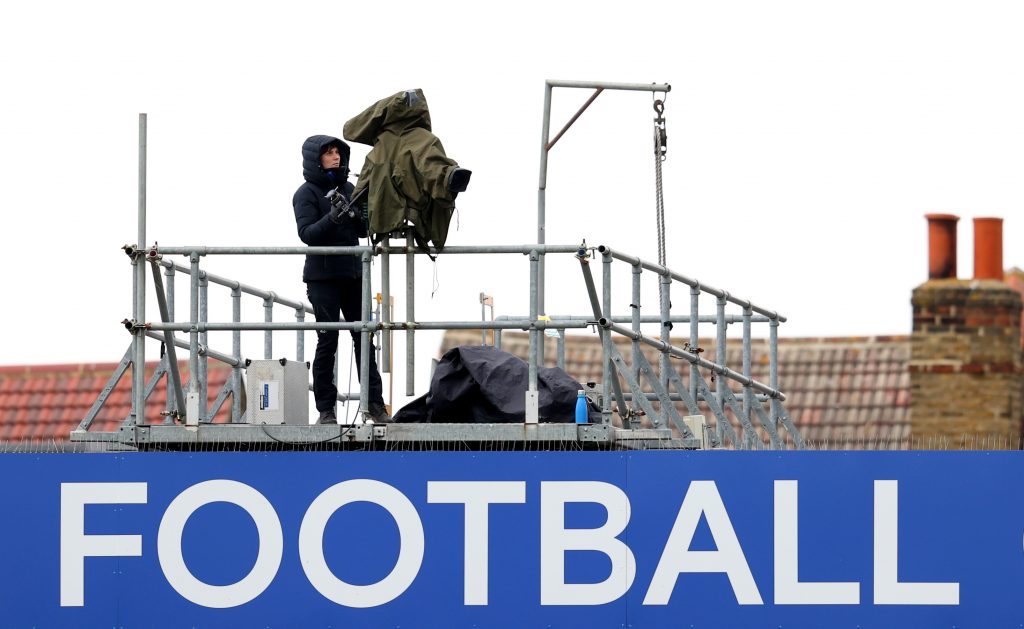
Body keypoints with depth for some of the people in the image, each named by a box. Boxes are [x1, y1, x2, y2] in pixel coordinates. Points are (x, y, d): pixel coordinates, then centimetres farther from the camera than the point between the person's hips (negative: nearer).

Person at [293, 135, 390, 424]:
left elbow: (362, 231, 15)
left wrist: (361, 217, -6)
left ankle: (375, 404, 5)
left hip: (352, 273, 5)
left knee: (364, 338, 3)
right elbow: (307, 233, -15)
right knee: (327, 341, -5)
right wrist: (332, 219, -31)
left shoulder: (348, 189, 12)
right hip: (322, 277, -5)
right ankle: (326, 409, 0)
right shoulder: (306, 194, -4)